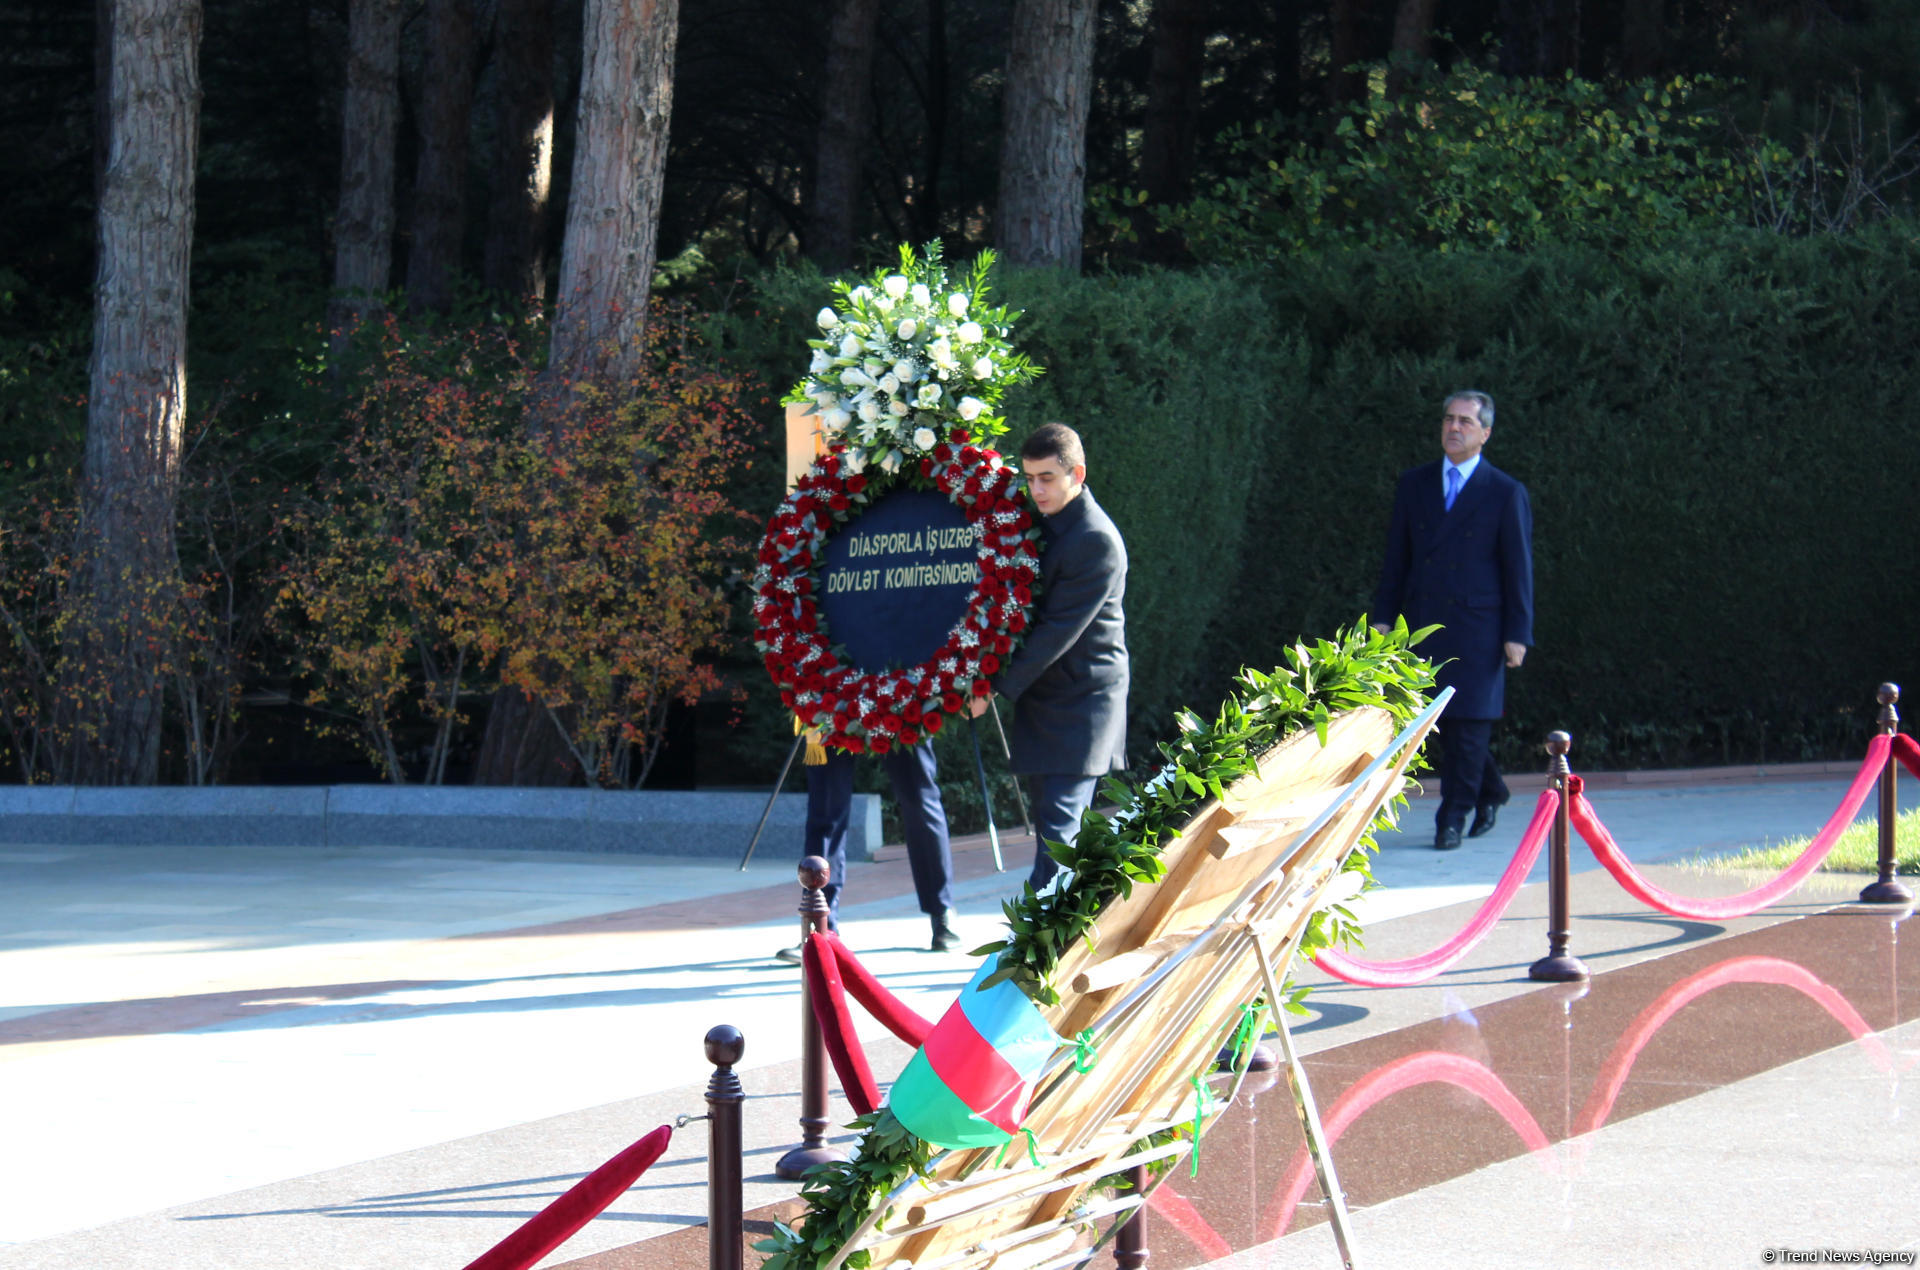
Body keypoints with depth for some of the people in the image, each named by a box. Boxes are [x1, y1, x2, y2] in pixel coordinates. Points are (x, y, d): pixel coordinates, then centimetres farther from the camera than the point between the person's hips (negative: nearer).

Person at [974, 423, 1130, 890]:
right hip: (1041, 699, 9)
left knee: (1058, 822, -15)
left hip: (1082, 702, -9)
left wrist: (997, 688, -19)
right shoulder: (1036, 519, 10)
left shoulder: (1097, 541, -18)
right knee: (1054, 821, 12)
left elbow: (1058, 632, -20)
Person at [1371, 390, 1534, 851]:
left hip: (1477, 626, -4)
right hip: (1422, 622, 4)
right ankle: (1489, 792, 27)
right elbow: (1397, 555, 13)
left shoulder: (1506, 494, 0)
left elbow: (1518, 567, 0)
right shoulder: (1414, 484, 11)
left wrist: (1518, 634, -5)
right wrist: (1384, 617, 7)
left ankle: (1454, 816, 2)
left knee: (1469, 721, -5)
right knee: (1440, 718, 6)